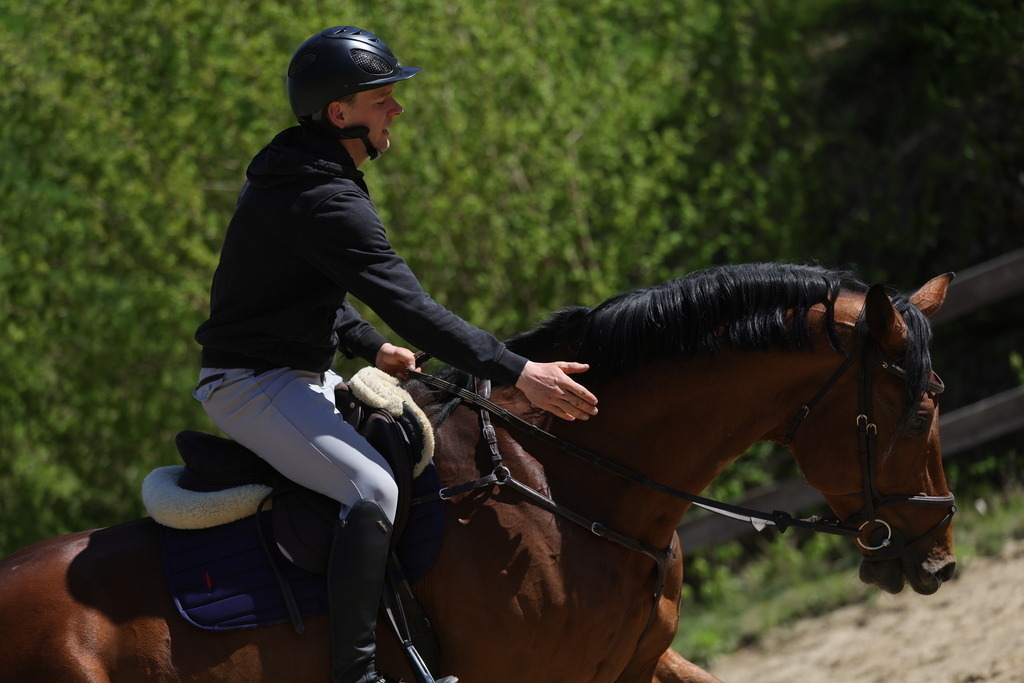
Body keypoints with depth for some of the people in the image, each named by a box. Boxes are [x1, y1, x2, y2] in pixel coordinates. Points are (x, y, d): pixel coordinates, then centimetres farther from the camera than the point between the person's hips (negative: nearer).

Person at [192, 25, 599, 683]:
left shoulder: (294, 179, 11)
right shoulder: (326, 202, -23)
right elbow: (410, 307, -28)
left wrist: (370, 347, 18)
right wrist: (516, 372, -29)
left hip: (296, 374, 11)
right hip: (257, 387, -11)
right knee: (374, 488, -29)